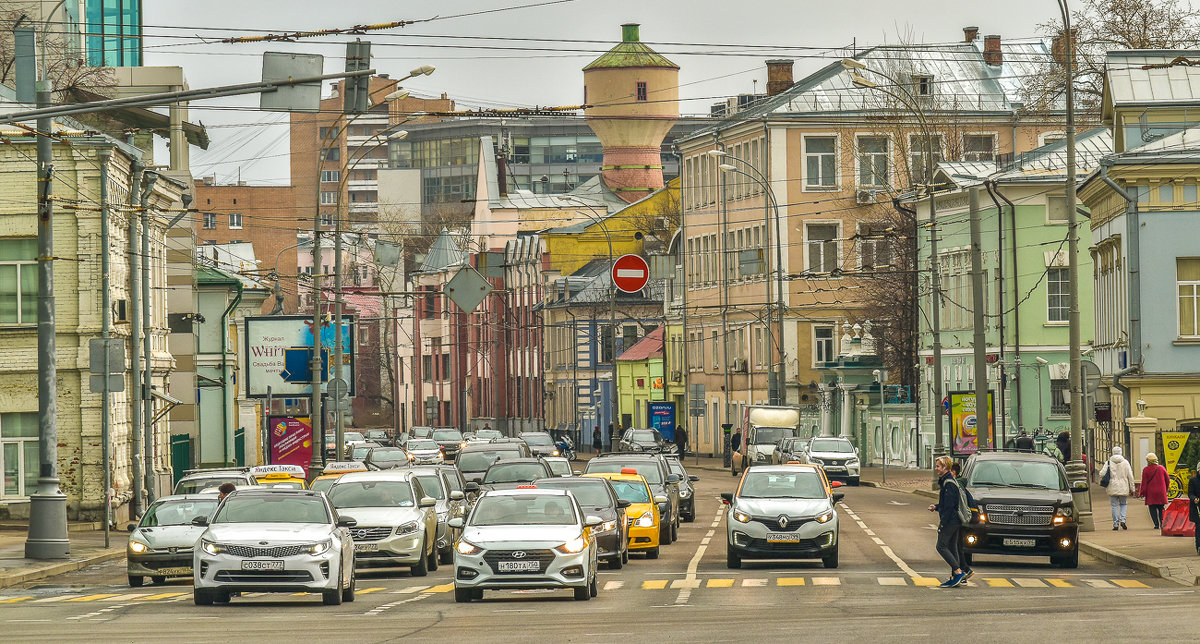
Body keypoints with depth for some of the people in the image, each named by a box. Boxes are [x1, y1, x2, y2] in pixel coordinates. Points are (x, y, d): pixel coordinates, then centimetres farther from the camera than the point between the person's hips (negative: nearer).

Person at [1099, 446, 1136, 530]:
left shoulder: (1108, 462, -4)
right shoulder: (1125, 462, -1)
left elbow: (1101, 474, -8)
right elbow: (1130, 476, 1)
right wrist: (1132, 487, 8)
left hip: (1113, 488, -1)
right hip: (1123, 488, 1)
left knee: (1114, 505, 6)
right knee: (1123, 504, 16)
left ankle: (1116, 524, 3)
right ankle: (1122, 520, -3)